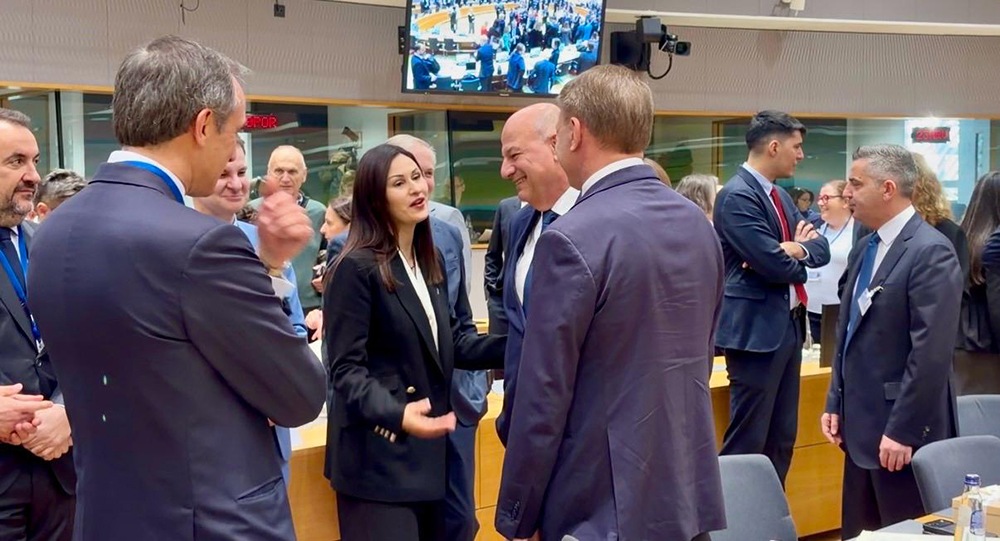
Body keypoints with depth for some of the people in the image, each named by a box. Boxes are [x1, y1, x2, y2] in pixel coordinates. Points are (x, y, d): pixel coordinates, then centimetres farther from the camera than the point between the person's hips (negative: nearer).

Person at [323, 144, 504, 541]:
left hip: (427, 448, 8)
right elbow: (346, 369, -18)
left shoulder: (430, 261, 10)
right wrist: (396, 413, -34)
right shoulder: (356, 268, -15)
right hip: (378, 455, -8)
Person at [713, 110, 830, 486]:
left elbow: (821, 248, 10)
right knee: (747, 441, -4)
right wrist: (799, 260, 0)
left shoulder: (780, 197, 15)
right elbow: (775, 265, -22)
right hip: (756, 330, -10)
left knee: (782, 438, 14)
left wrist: (799, 248, -12)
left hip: (788, 325, 10)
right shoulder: (737, 196, -16)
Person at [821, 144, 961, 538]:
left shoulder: (931, 251, -15)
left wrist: (903, 430, -20)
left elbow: (931, 351, -20)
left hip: (902, 431, -8)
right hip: (861, 425, 8)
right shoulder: (864, 249, 12)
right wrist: (835, 403, 12)